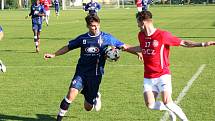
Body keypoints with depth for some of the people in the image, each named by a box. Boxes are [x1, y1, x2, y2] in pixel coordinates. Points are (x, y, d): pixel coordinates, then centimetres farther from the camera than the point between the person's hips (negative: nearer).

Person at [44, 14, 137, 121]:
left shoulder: (106, 38, -2)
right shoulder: (82, 38, 3)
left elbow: (123, 46, 1)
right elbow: (68, 47, 16)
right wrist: (54, 55, 11)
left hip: (95, 74, -1)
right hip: (81, 72, 1)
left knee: (88, 107, 6)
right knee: (72, 93, -25)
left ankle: (96, 96, 42)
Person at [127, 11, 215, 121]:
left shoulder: (163, 35, -12)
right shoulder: (141, 35, 6)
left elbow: (183, 43, -8)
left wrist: (203, 44, -17)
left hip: (162, 74, -5)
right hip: (148, 77, 5)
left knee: (167, 102, -21)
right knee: (150, 105, -8)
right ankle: (171, 111, 20)